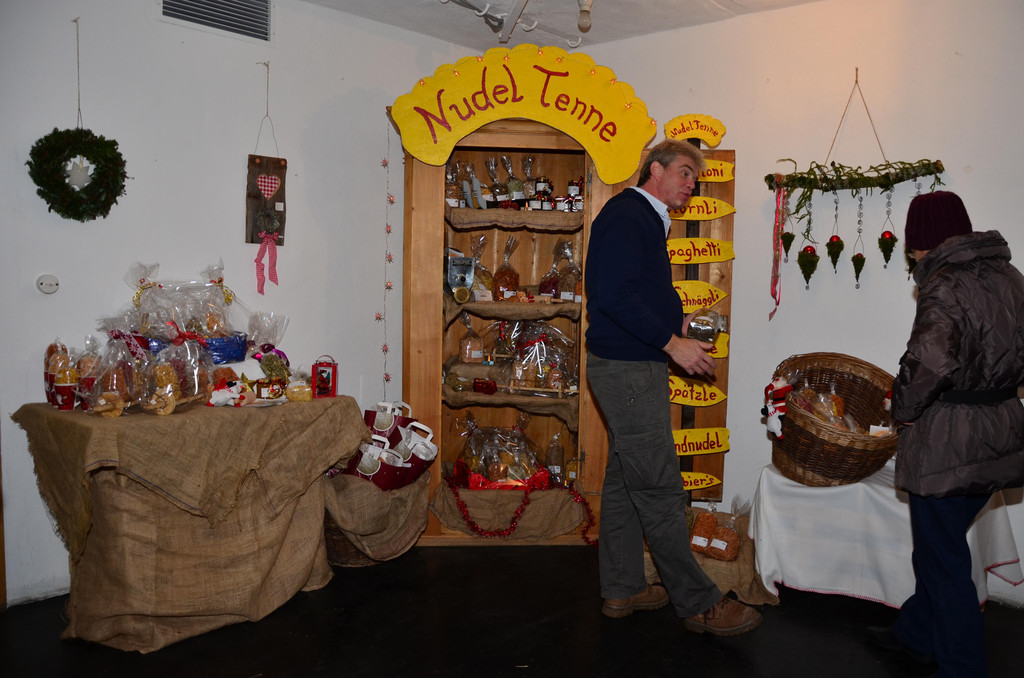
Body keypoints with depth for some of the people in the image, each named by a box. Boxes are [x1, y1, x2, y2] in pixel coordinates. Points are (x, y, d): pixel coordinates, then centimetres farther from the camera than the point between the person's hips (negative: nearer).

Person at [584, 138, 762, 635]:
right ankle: (698, 603, 6)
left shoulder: (647, 219, 19)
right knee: (659, 488, -3)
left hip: (633, 368, 11)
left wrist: (677, 323, 13)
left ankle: (622, 589, 25)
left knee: (625, 480, 15)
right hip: (629, 370, -11)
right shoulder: (626, 214, -13)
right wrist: (672, 343, -20)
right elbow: (612, 294, -24)